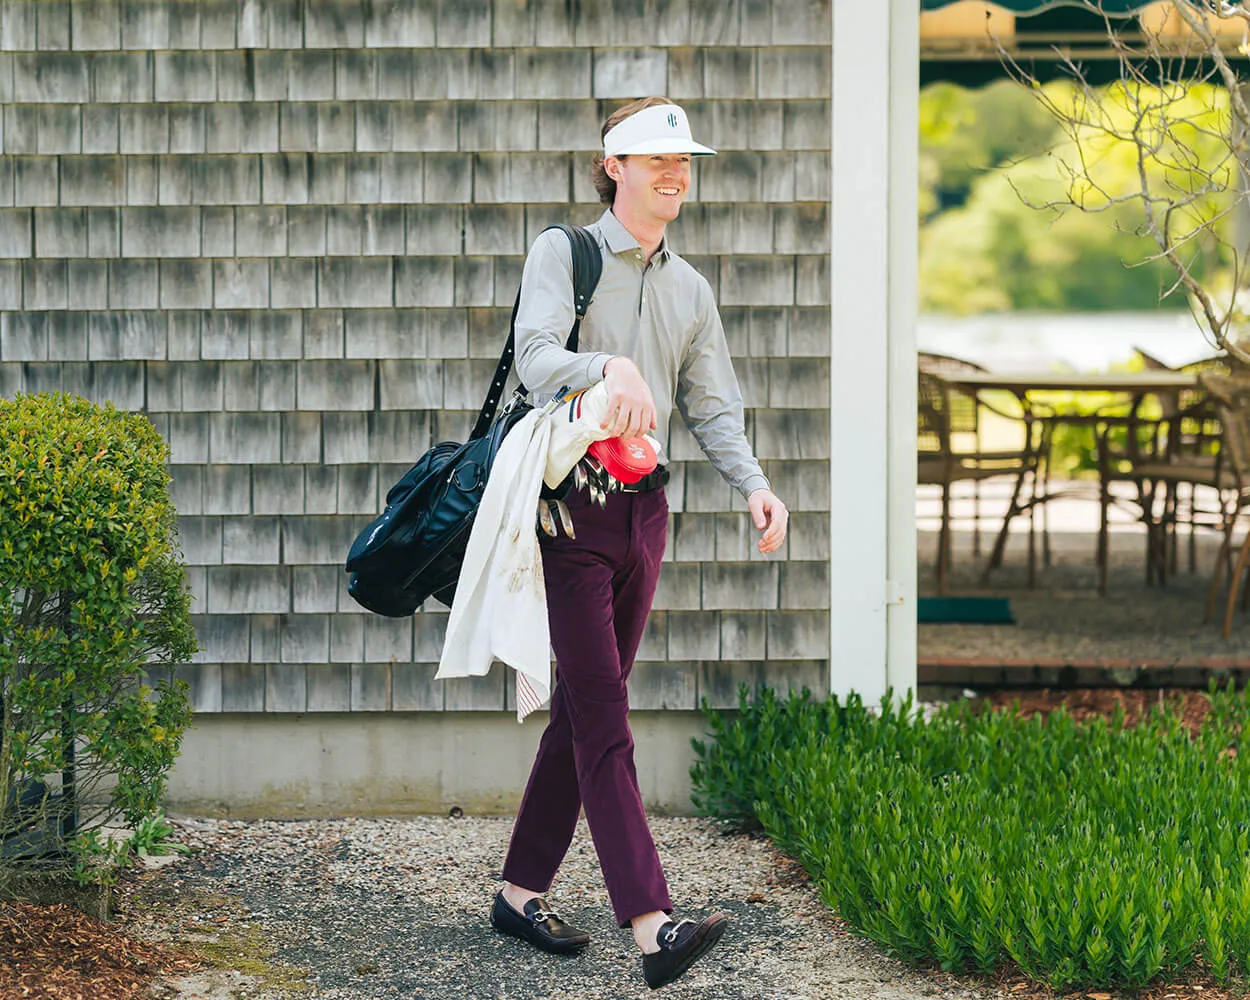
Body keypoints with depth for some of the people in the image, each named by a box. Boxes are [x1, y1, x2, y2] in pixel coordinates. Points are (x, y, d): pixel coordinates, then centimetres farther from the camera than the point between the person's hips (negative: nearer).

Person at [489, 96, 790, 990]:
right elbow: (536, 359, -16)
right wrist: (610, 368, -37)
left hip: (645, 511, 7)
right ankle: (652, 925, -21)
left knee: (585, 708, 11)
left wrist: (753, 483, -3)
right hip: (573, 504, -7)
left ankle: (523, 892, 21)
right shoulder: (564, 253, -2)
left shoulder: (691, 290, 17)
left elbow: (713, 406, 15)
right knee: (604, 715, -12)